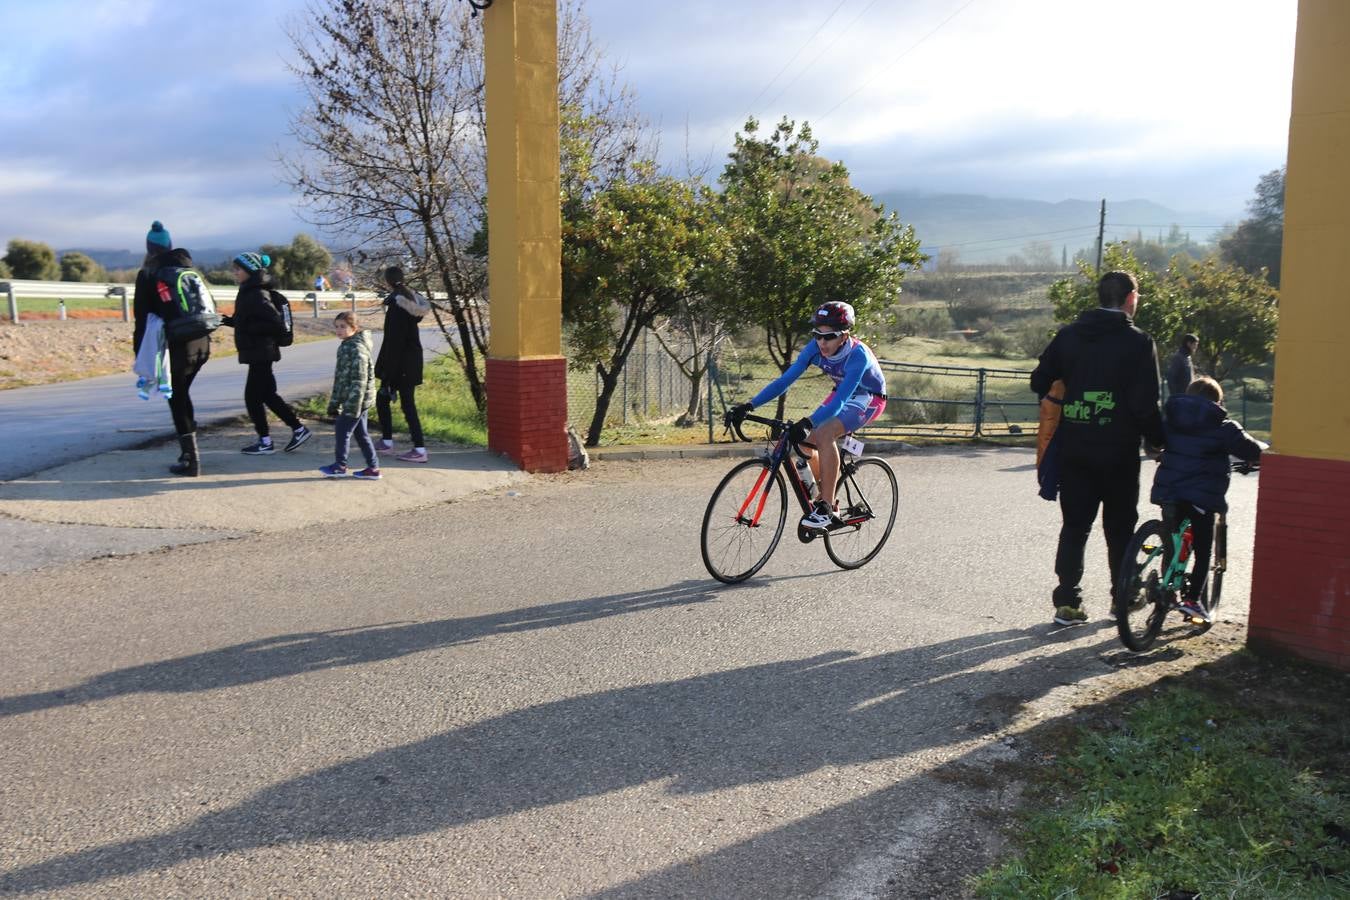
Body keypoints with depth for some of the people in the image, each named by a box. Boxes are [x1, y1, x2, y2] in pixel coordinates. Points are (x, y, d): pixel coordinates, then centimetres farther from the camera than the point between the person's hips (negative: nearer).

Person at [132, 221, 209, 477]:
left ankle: (191, 461, -2)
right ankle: (188, 450, 21)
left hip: (176, 346, -5)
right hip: (200, 344, 5)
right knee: (182, 394, 20)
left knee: (176, 400, 1)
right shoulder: (189, 269, 11)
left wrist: (140, 351, -1)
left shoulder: (148, 275, -4)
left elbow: (142, 316, -6)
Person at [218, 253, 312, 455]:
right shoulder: (248, 292, 13)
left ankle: (265, 442, 6)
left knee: (252, 396, -3)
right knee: (267, 394, 14)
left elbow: (276, 324, -21)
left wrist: (248, 328, -20)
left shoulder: (257, 295, -17)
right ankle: (299, 429, 19)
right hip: (258, 353, 10)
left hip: (260, 353, -10)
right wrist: (231, 321, 7)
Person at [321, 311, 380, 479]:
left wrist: (352, 405, -23)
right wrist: (334, 402, 22)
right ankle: (373, 467, 14)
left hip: (357, 398, -10)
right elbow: (340, 377, 21)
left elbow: (359, 380, -21)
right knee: (360, 432, 10)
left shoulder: (357, 349, -16)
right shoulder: (345, 346, 14)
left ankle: (340, 466, 11)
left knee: (342, 429, -1)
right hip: (349, 398, 10)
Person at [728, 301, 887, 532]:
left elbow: (840, 401, -44)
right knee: (804, 440, -9)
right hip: (842, 394, 7)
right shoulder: (816, 348, -19)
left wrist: (808, 422, -58)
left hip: (869, 398, -7)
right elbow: (785, 379, -21)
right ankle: (823, 497, 12)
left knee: (824, 434, -31)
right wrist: (749, 405, -32)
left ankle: (826, 508, -25)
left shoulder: (858, 354, -35)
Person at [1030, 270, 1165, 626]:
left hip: (1073, 449, 3)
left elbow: (1040, 381, 5)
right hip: (1118, 451, -3)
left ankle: (1067, 601, 5)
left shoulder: (1068, 335, 3)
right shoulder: (1138, 343, -9)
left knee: (1074, 525, 9)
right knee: (1120, 527, 14)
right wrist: (1160, 440, 2)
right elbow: (1145, 406, -13)